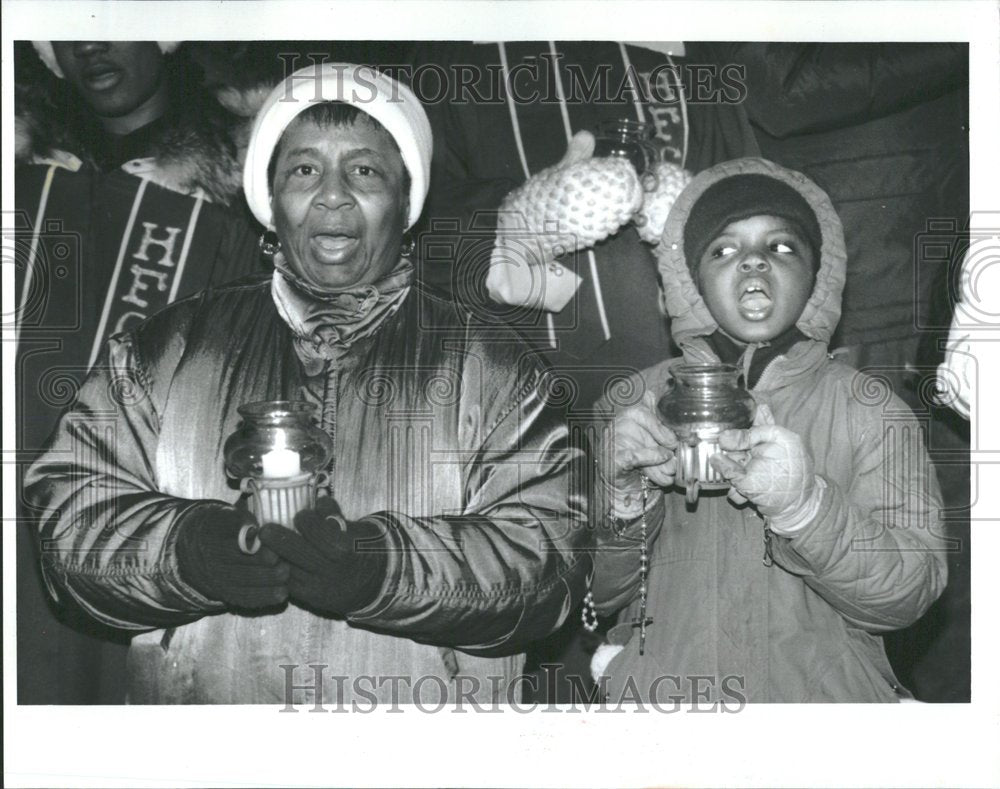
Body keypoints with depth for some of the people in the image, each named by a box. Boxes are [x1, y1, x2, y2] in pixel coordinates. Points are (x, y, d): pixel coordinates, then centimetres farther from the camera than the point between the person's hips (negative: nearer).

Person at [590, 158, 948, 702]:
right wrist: (624, 494, -13)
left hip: (820, 695, 0)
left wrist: (803, 503, -20)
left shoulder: (871, 410, 2)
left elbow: (909, 595, -5)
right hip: (652, 691, 0)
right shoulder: (635, 401, 4)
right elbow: (596, 593, 5)